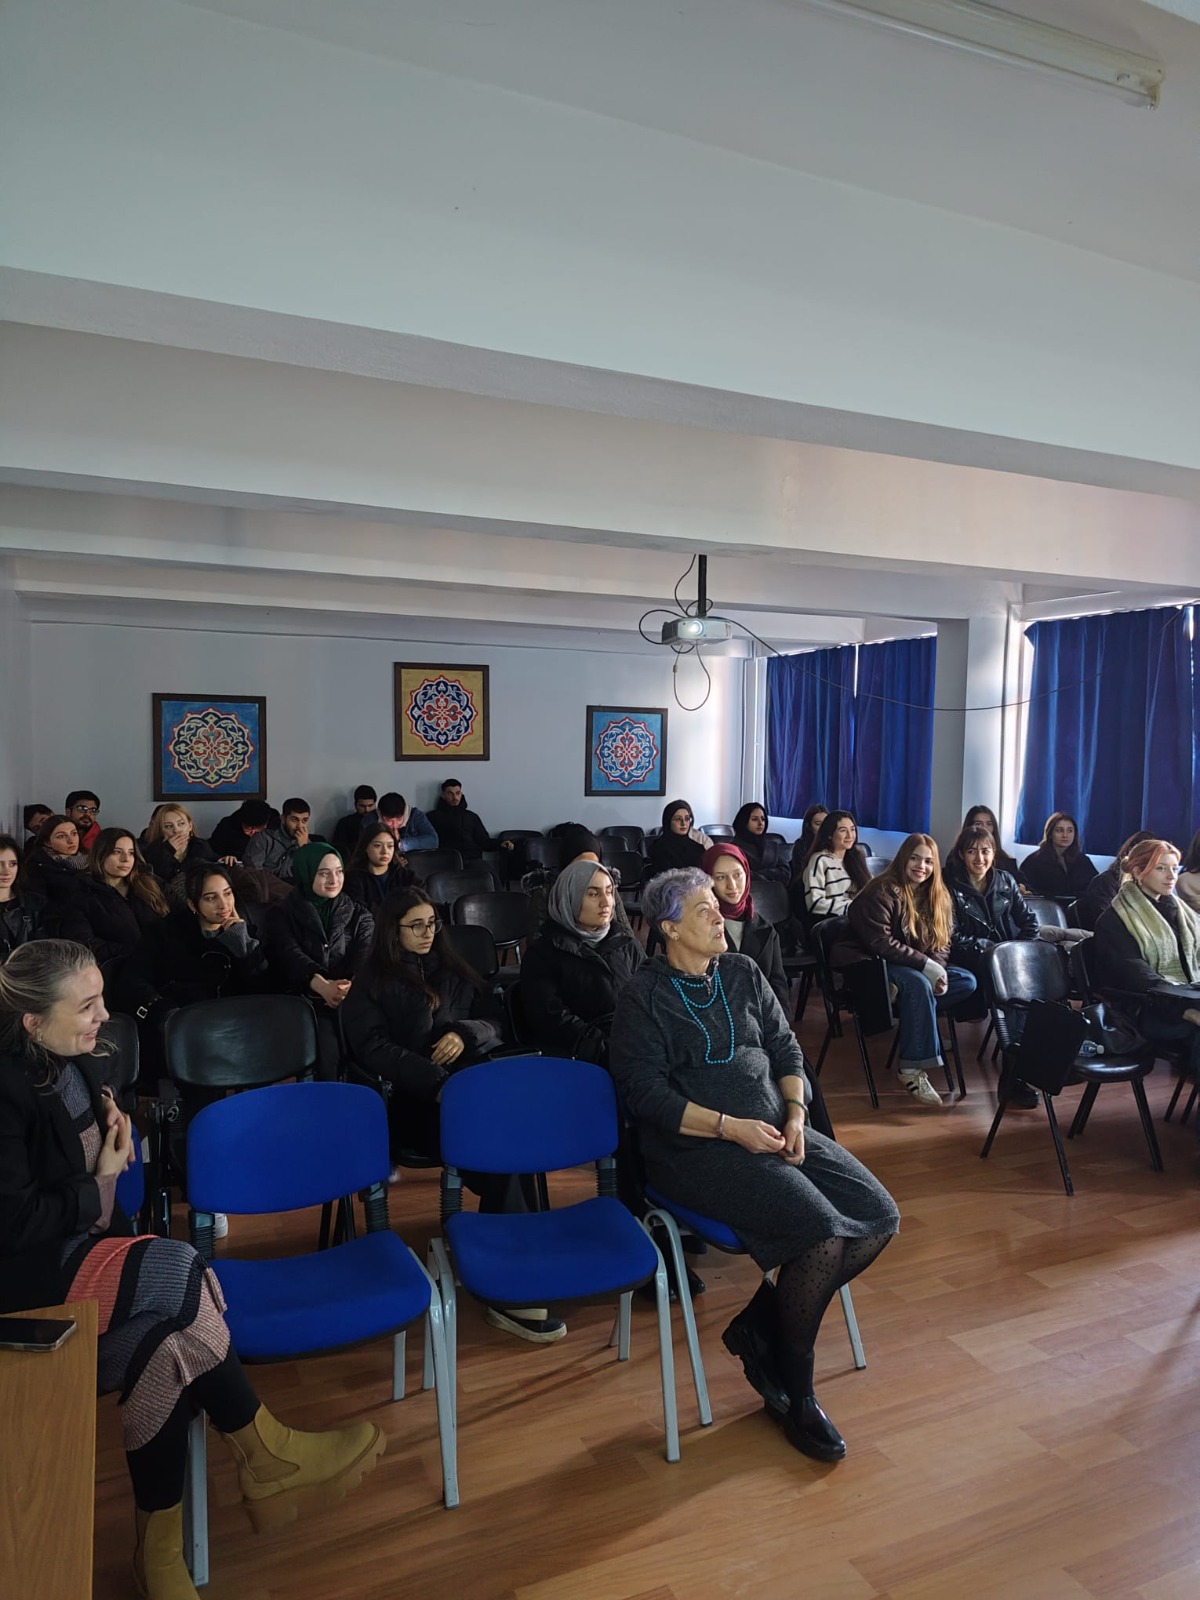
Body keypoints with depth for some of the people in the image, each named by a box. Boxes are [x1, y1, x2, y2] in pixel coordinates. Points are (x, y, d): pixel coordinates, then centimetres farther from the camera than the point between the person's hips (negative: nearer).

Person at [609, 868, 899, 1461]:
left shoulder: (743, 973, 12)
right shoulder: (645, 995, -5)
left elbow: (786, 1050, 15)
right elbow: (647, 1093, -12)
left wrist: (795, 1113, -3)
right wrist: (731, 1127, -18)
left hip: (776, 1129, 7)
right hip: (697, 1149, -7)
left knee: (880, 1218, -9)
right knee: (823, 1232, -25)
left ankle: (758, 1325, 6)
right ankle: (796, 1396, 0)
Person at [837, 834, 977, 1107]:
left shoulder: (938, 897, 9)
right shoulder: (882, 892, -15)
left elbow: (942, 944, 6)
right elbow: (880, 943, -22)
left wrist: (937, 968, -17)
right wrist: (926, 965, -25)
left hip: (919, 969, 8)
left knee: (967, 981, -12)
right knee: (918, 984, -35)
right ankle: (912, 1069, -31)